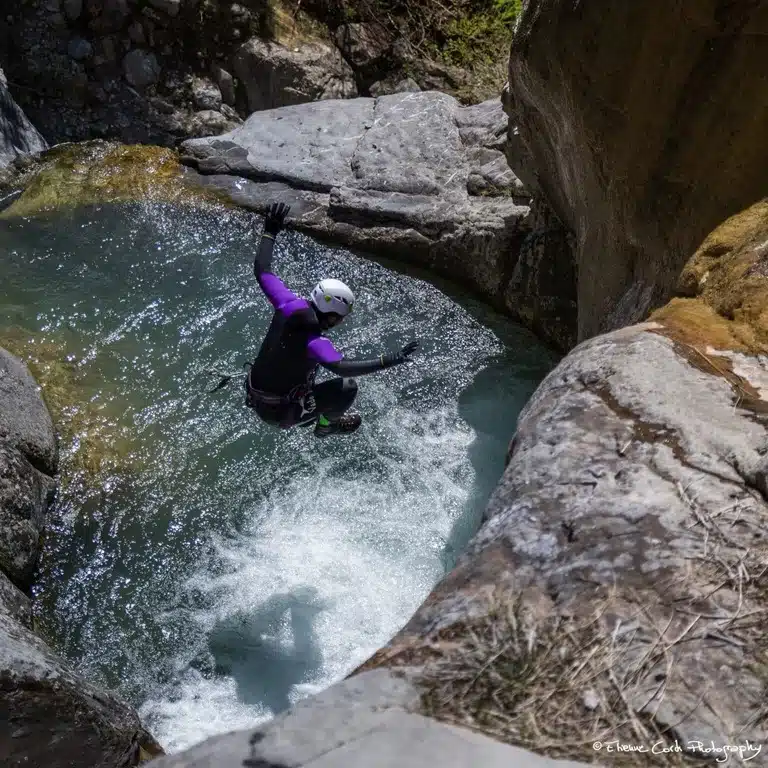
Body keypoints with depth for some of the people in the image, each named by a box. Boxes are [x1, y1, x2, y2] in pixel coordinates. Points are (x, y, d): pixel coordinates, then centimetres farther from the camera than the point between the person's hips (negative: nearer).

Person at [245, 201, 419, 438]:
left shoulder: (290, 306, -14)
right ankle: (326, 423, 20)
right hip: (279, 413, -7)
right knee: (348, 387, -8)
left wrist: (270, 232, 6)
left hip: (254, 398, 7)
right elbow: (342, 367, -47)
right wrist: (389, 360, -48)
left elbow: (261, 270, -4)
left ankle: (310, 413, 40)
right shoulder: (315, 343, -31)